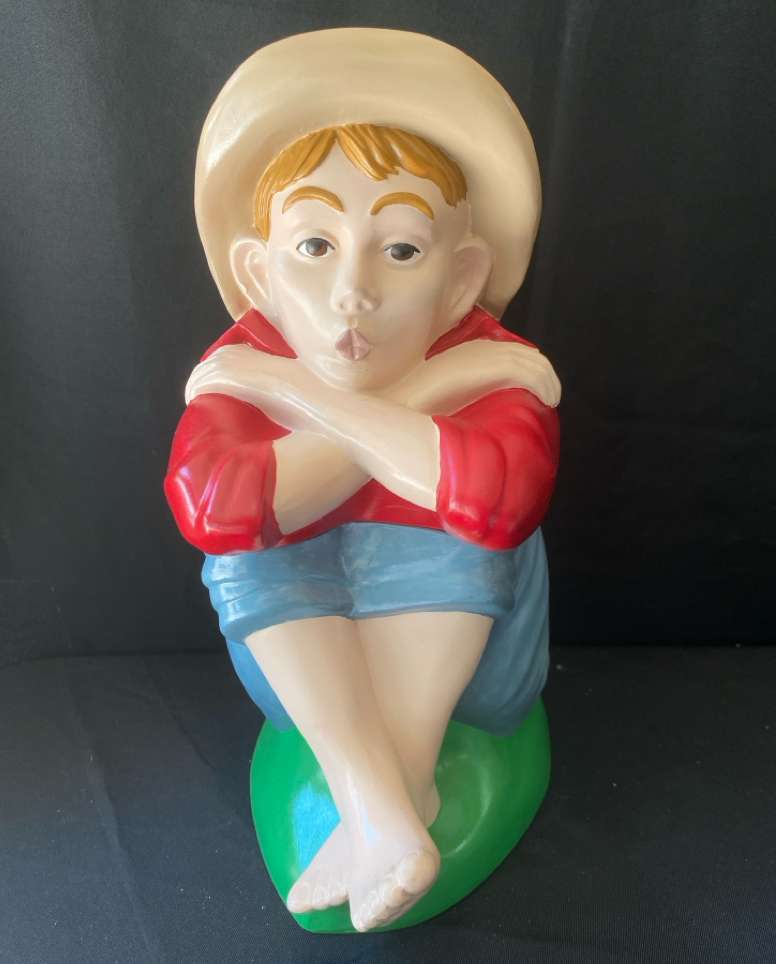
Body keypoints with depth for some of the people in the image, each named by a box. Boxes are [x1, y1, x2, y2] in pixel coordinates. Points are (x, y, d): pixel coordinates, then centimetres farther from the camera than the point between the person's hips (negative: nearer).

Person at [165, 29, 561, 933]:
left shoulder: (489, 366, -23)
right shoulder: (241, 364, -17)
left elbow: (496, 498, -46)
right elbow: (212, 507, -39)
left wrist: (299, 393, -38)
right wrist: (422, 394, -38)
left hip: (456, 632, -1)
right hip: (300, 643, 2)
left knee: (460, 537, -29)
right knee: (248, 555, -24)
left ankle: (397, 784, -24)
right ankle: (386, 810, -28)